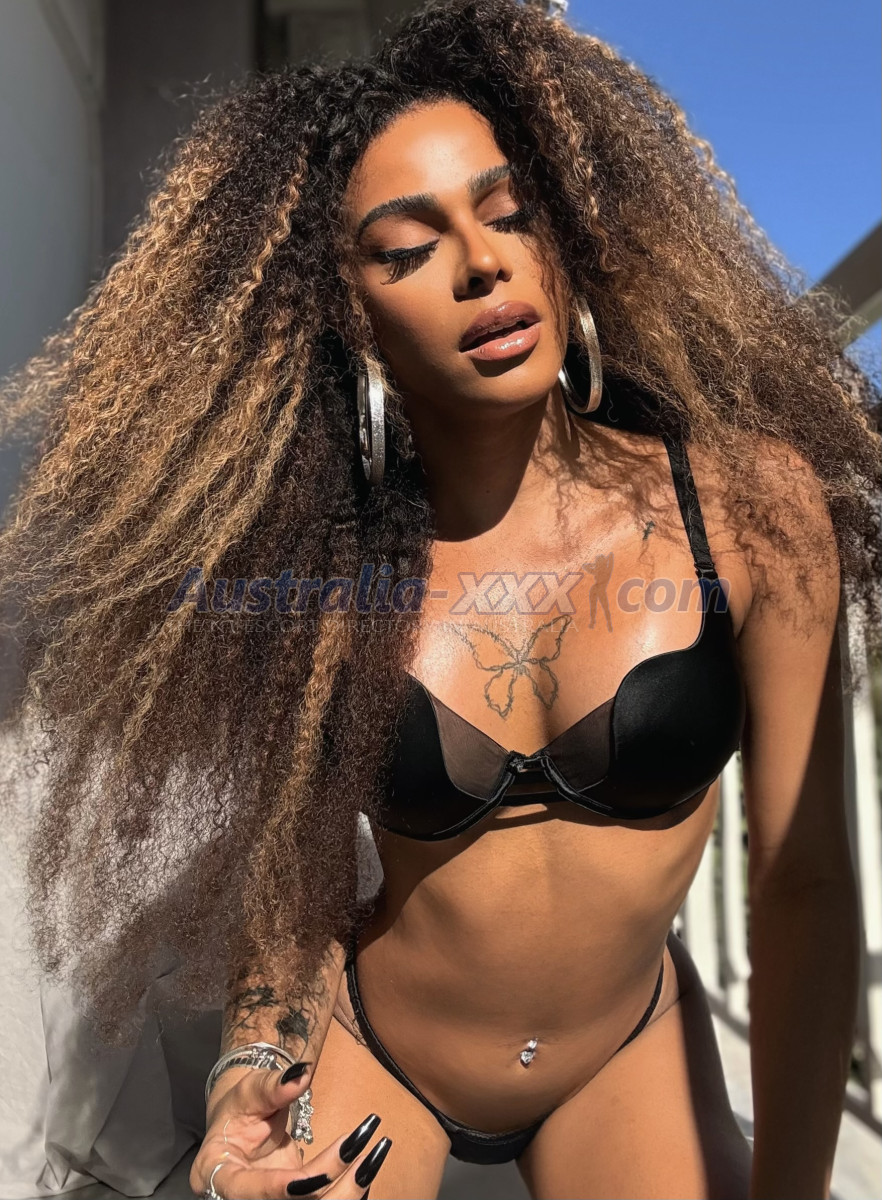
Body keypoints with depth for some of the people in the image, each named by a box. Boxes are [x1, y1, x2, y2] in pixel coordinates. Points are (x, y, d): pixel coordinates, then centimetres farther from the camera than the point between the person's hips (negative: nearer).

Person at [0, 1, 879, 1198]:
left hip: (626, 1055, 1)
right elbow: (293, 862, -5)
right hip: (367, 1050, 0)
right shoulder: (313, 556, -18)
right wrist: (254, 1072, -20)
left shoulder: (747, 502, -20)